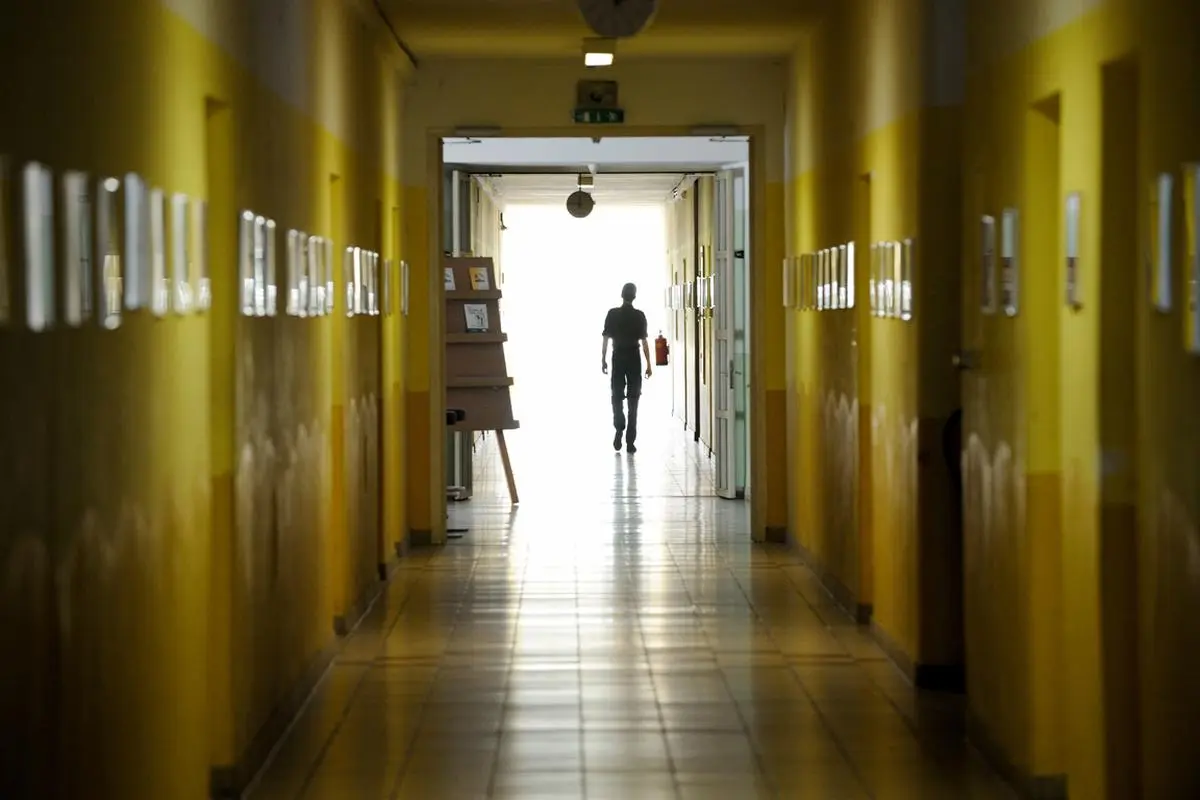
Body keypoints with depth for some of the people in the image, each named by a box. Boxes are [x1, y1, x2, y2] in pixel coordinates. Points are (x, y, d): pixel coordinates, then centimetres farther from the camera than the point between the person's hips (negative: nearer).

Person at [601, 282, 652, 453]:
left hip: (618, 359, 0)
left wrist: (603, 359, 7)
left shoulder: (612, 314, -3)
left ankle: (619, 429, -9)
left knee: (617, 396, 13)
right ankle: (630, 441, 3)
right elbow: (644, 341, -6)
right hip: (634, 359, 0)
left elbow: (606, 338, -2)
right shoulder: (639, 316, -5)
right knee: (633, 399, 5)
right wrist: (648, 364, -2)